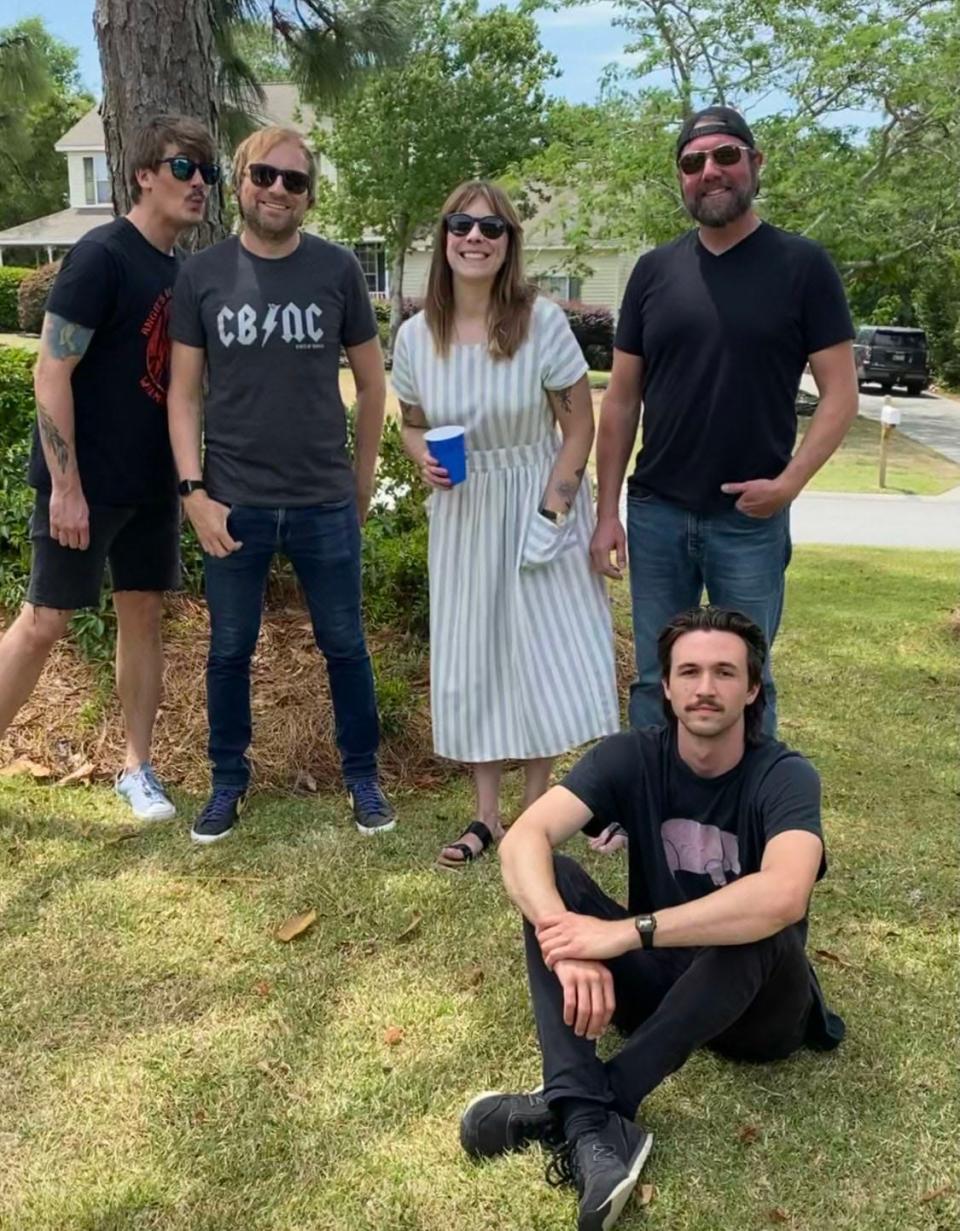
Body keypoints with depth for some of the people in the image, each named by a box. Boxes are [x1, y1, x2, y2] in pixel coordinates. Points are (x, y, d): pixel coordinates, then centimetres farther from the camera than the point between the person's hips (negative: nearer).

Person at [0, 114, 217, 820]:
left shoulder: (186, 270, 8)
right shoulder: (102, 256, -14)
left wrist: (188, 474, 11)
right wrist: (65, 485, -19)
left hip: (152, 482, 7)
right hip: (85, 481, -7)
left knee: (144, 615, 10)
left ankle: (137, 769, 21)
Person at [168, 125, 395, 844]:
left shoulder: (338, 270, -1)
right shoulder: (202, 275, 0)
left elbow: (371, 381, 7)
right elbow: (184, 394, 1)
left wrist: (364, 478, 9)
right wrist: (194, 492, -7)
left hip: (326, 504, 0)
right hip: (234, 504, 1)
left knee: (345, 646, 10)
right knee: (230, 651, 12)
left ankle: (363, 777, 28)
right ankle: (228, 783, 29)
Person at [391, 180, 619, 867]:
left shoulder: (541, 321, -13)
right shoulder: (416, 336, -4)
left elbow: (579, 425, -7)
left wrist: (551, 511, -13)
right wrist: (424, 458, -13)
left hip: (539, 507, -3)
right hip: (462, 514, 3)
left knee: (543, 653, 0)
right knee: (471, 661, 6)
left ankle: (535, 811, 18)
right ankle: (488, 815, 20)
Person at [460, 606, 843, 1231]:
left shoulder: (785, 777, -20)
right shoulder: (632, 757, -10)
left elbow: (783, 896, -41)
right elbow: (524, 838, -25)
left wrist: (625, 932, -41)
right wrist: (565, 943, -44)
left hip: (758, 1004, -3)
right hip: (657, 980, 3)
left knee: (759, 930, -36)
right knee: (552, 879, -21)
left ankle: (566, 1107, -31)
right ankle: (591, 1127, -36)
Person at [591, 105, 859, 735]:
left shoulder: (802, 265, -2)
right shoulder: (654, 271, 6)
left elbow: (841, 392, -4)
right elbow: (622, 398, 7)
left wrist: (790, 482, -17)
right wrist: (607, 510, 2)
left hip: (751, 519, -2)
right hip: (656, 515, 3)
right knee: (657, 681, 12)